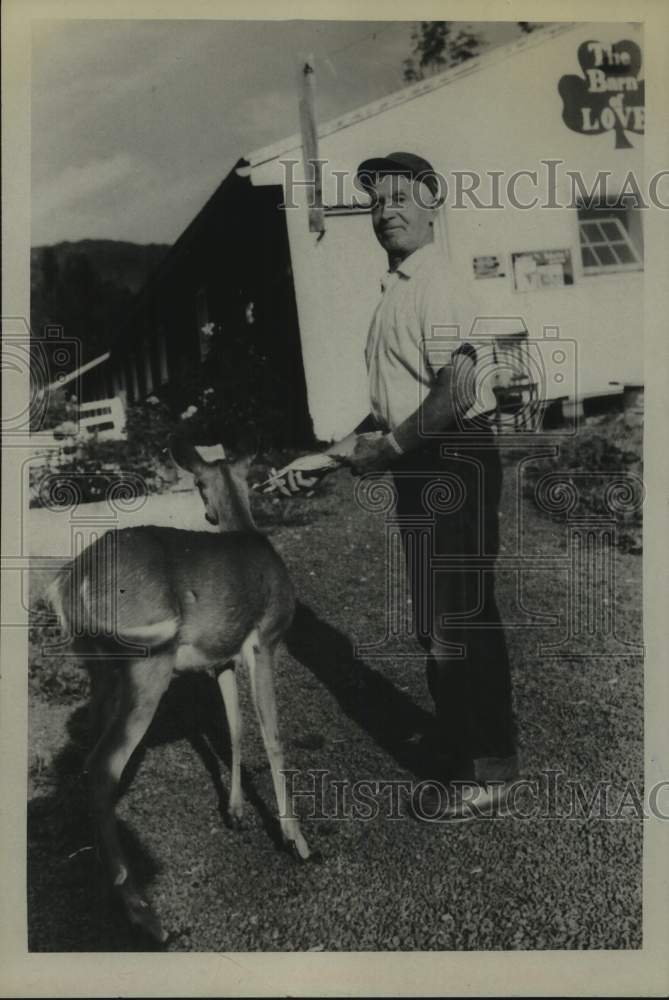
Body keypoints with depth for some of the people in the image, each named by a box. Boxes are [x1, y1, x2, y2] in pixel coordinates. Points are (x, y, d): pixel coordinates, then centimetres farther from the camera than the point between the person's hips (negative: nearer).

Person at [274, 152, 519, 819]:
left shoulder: (438, 281, -14)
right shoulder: (396, 288, 16)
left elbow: (456, 390, -25)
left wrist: (386, 448, -16)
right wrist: (339, 453, 13)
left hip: (452, 461, -10)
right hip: (418, 465, 10)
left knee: (460, 618, -2)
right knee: (433, 617, 18)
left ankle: (492, 769, 14)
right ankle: (453, 742, 36)